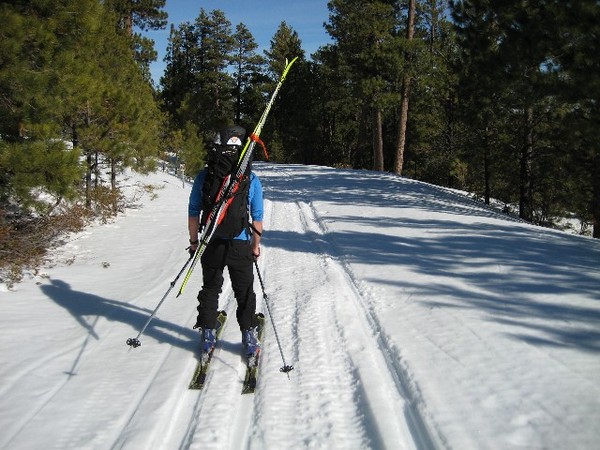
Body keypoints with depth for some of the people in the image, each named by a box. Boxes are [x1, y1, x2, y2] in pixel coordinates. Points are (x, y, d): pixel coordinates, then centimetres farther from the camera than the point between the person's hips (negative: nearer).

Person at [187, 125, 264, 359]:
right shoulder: (251, 179, -9)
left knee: (210, 289, 18)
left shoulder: (203, 176, -5)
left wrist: (193, 241, 12)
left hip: (211, 245, 2)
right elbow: (257, 217, -4)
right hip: (241, 246, -2)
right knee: (244, 293, 12)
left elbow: (193, 212, 1)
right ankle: (249, 337, 17)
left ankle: (208, 335, 24)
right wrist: (256, 244, 9)